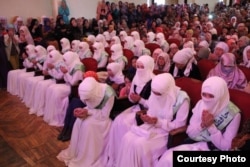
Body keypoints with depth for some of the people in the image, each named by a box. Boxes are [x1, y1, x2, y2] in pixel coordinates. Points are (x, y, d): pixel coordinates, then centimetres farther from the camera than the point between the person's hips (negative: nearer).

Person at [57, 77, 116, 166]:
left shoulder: (108, 95, -35)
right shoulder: (90, 92, -17)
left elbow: (104, 115, -26)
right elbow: (89, 106, 0)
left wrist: (87, 112, -30)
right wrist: (83, 110, -20)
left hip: (107, 117, -6)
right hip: (94, 113, 6)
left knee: (88, 124, -27)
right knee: (79, 122, -18)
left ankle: (86, 159, -10)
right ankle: (74, 153, 2)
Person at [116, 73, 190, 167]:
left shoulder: (182, 99, -21)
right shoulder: (155, 94, -4)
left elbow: (179, 125, -17)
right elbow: (151, 112, 7)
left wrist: (158, 122, -24)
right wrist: (147, 118, -17)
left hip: (169, 133, -6)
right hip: (152, 126, 6)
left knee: (140, 144, -26)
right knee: (127, 138, -15)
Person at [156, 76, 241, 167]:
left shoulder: (233, 114, -12)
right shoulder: (201, 104, -1)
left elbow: (225, 147, -10)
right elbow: (190, 133, 2)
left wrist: (211, 126, -22)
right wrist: (202, 125, -17)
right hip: (193, 144, 4)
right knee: (167, 159, -20)